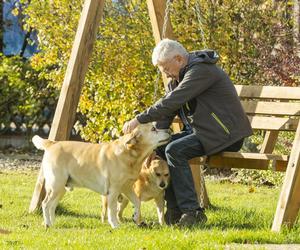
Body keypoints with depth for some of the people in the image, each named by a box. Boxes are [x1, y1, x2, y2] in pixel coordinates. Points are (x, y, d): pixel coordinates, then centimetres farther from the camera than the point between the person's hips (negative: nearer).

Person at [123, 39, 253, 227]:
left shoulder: (201, 71, -19)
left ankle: (192, 211, -25)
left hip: (225, 132, -10)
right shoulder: (179, 76, 13)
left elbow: (171, 102, -27)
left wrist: (139, 120, -25)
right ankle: (174, 211, -1)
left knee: (175, 150, -26)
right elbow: (167, 111, 11)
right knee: (159, 147, -1)